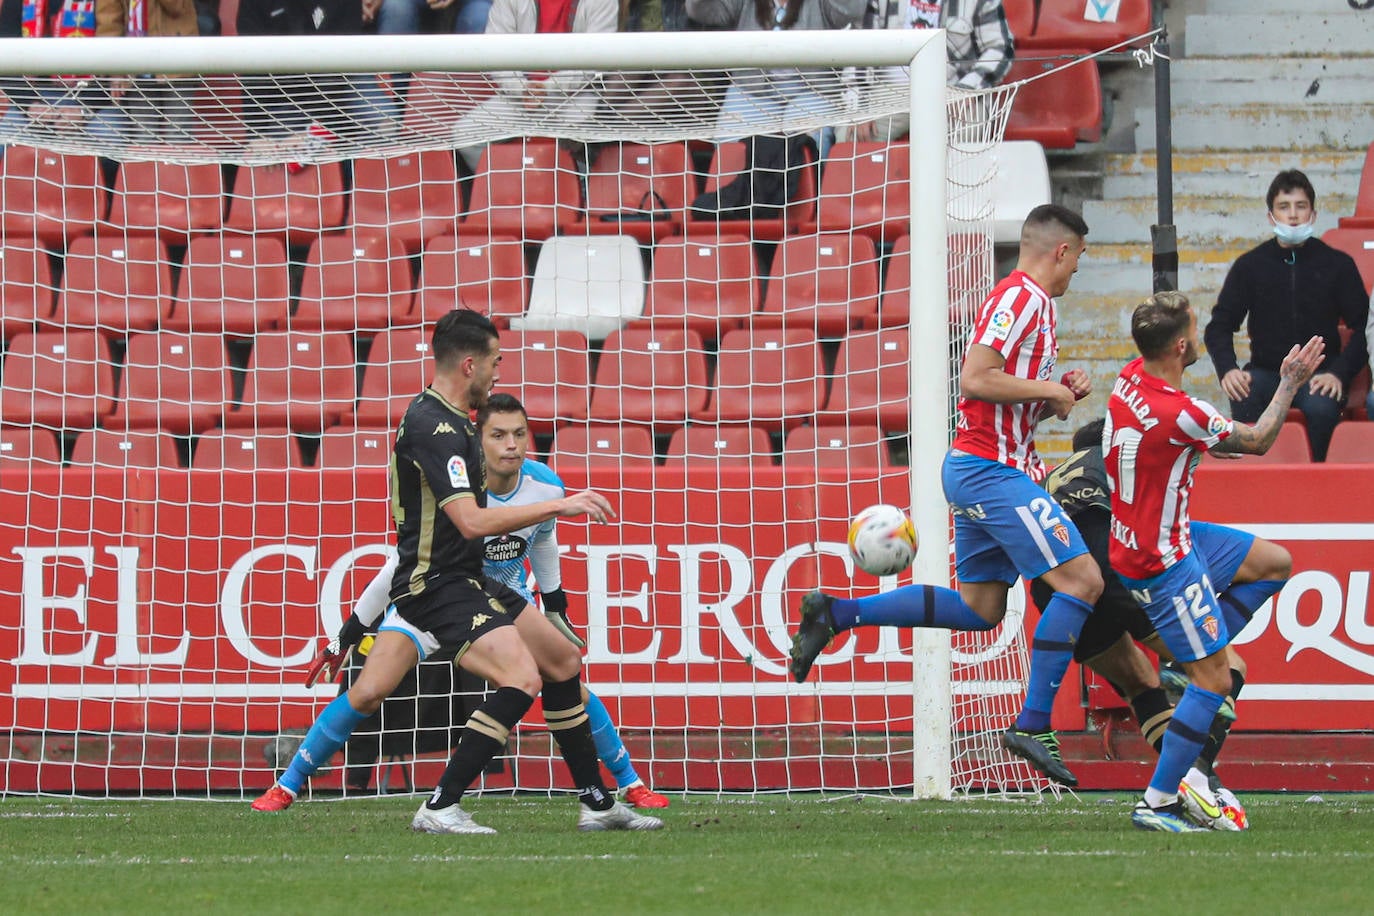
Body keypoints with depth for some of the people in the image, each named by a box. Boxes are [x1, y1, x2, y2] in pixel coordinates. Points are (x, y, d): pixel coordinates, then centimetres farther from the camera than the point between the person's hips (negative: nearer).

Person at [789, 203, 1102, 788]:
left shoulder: (1031, 301, 19)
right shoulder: (1022, 298, -13)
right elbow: (976, 379, -23)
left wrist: (1062, 395, 11)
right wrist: (1049, 390, -14)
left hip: (979, 470, 10)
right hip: (991, 469, -10)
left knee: (979, 607, 12)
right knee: (1081, 579, -13)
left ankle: (836, 613, 14)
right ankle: (1034, 725, -14)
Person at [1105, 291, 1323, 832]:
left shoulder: (1132, 377, -4)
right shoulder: (1178, 413, -29)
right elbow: (1257, 442, -11)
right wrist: (1291, 384, 0)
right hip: (1163, 562, -9)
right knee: (1213, 683, -6)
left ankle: (1191, 661, 21)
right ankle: (1156, 804, -4)